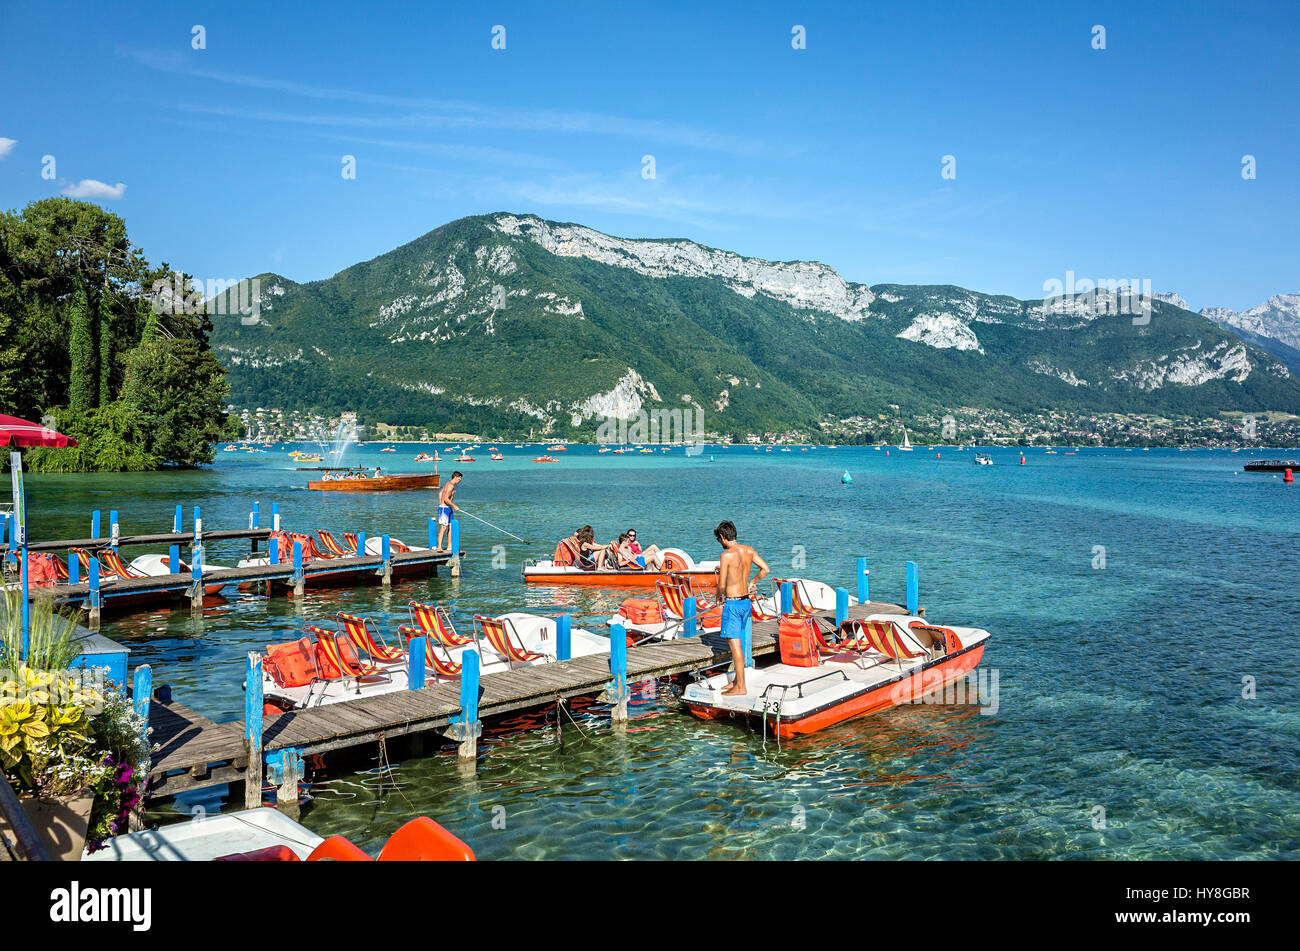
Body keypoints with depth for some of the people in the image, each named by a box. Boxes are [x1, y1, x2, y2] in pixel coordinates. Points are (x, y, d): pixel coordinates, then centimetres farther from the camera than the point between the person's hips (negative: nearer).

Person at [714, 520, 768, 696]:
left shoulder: (726, 555, -17)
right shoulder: (749, 550, 3)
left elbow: (722, 585, -17)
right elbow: (765, 569, 7)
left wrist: (720, 595, 4)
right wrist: (752, 582, 22)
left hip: (732, 603, -8)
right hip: (746, 601, 8)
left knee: (734, 644, -1)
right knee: (736, 641, 20)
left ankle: (740, 687, 3)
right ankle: (737, 680, 27)